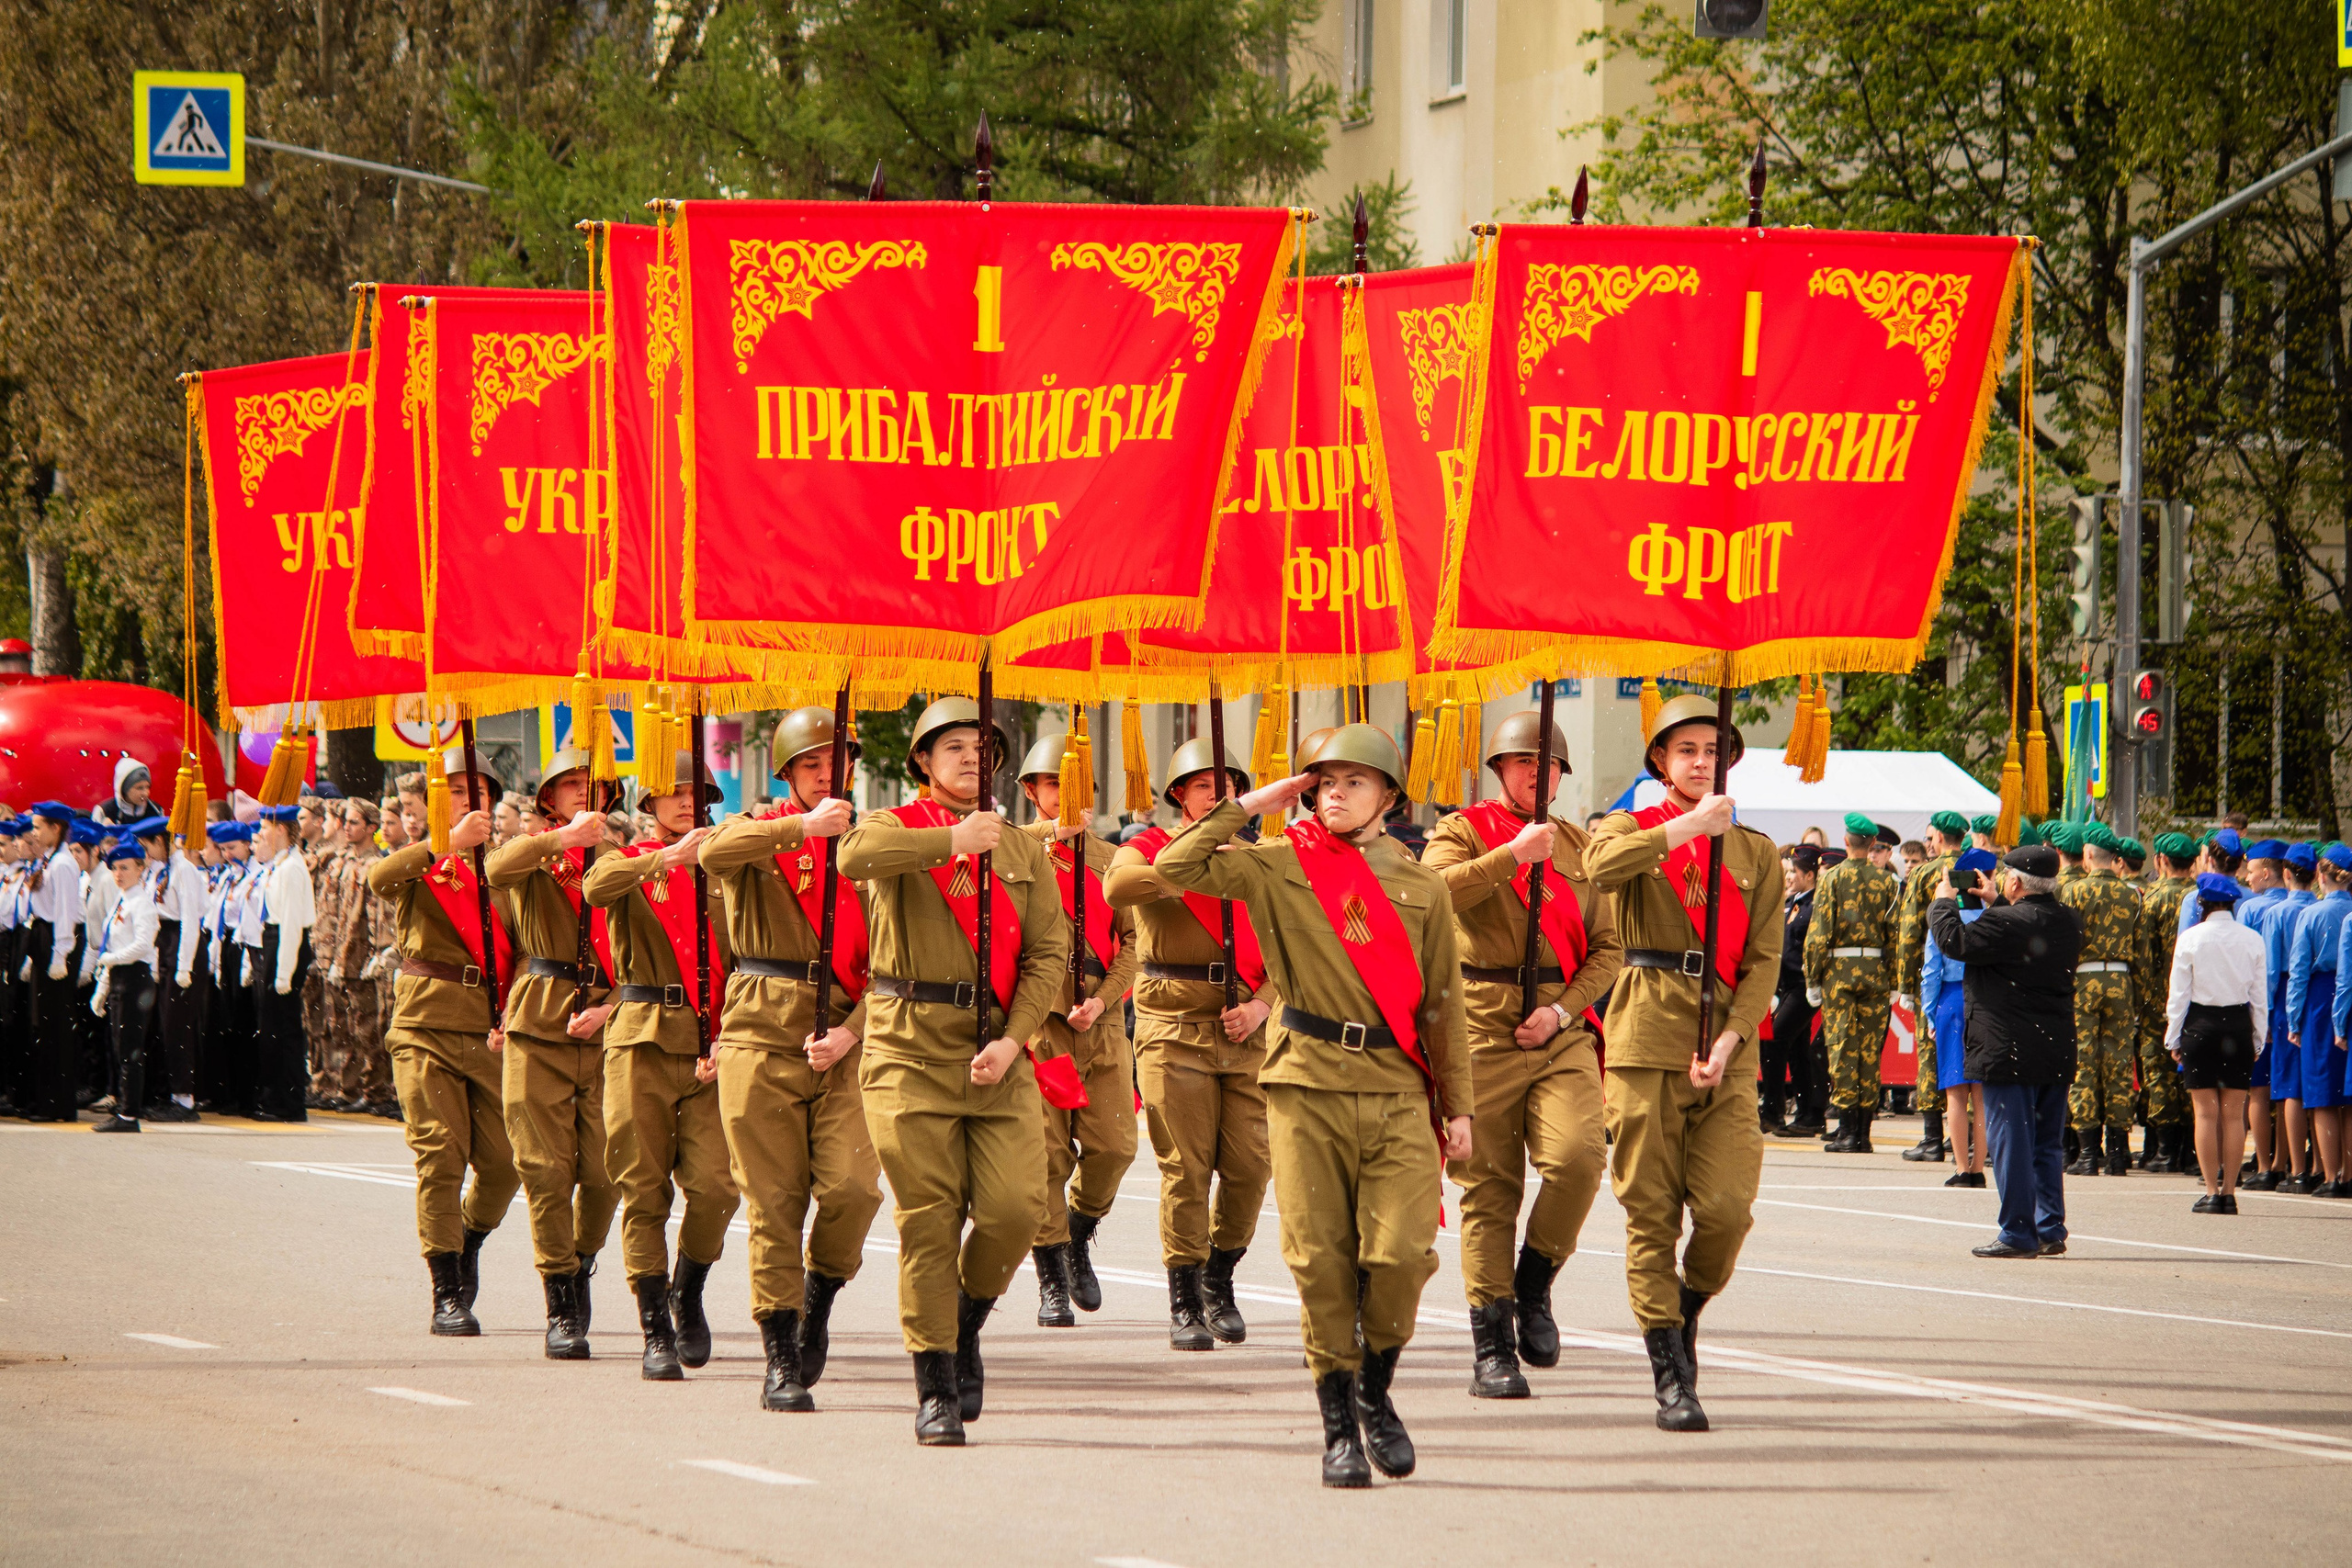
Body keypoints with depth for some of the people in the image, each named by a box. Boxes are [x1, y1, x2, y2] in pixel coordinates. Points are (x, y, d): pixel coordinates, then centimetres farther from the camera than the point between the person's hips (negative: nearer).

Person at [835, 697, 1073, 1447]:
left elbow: (1049, 952, 7)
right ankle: (936, 1391, 4)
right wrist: (950, 840, -21)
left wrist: (1013, 1039, -7)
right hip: (911, 1048, -3)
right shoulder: (895, 829, 5)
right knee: (928, 1220, -4)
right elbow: (855, 857, -20)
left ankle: (966, 1325, 19)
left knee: (1015, 1208, -10)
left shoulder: (1023, 851, 15)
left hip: (999, 1053, 3)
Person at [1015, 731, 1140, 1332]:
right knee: (1045, 1150, -5)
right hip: (1037, 1021, -3)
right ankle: (1053, 1280, 6)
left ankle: (1080, 1235, 24)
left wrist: (1103, 999, -6)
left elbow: (1130, 939, 10)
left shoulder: (1108, 861, 14)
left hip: (1103, 1026, 3)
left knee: (1114, 1146, -5)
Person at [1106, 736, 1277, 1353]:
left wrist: (1262, 1004, -5)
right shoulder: (1151, 849, 3)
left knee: (1251, 1164, -2)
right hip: (1175, 1026, -3)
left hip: (1246, 1030, 4)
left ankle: (1220, 1280, 19)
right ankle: (1185, 1303, 2)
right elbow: (1118, 887, -21)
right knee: (1187, 1168, -6)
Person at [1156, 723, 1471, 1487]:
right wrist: (1250, 806, 1)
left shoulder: (1423, 887, 12)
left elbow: (1443, 1004, 15)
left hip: (1399, 1090, 1)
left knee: (1401, 1252, -11)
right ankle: (1339, 1425, 7)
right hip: (1308, 1085, -1)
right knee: (1321, 1259, -4)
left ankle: (1376, 1393, 14)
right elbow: (1177, 866, -4)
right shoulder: (1280, 867, 7)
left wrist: (1457, 1105, 13)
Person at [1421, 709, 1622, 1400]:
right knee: (1490, 1188, -2)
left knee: (1578, 1155, -20)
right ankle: (1492, 1347, 4)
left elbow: (1607, 949, 13)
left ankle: (1534, 1285, 4)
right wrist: (1513, 855, -21)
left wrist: (1562, 1011, -3)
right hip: (1484, 1028, -3)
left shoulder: (1578, 847, 15)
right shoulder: (1463, 832, 4)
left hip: (1562, 1031, 3)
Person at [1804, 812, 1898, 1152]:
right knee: (1870, 1050, 7)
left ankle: (1847, 1132, -7)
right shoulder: (1886, 881, 2)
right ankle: (1863, 1132, 7)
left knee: (1841, 1048, -1)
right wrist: (1893, 981, 9)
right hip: (1875, 971, 2)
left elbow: (1819, 933, -7)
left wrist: (1813, 979, -1)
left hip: (1839, 970, -2)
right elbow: (1895, 932, 3)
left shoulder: (1831, 879, -4)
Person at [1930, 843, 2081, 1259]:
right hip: (2057, 1050, 7)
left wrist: (1944, 901, 2)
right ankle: (2051, 1229, 16)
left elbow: (1953, 941, -16)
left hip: (2010, 1051, -7)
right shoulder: (2069, 923, 5)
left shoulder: (2006, 922, -19)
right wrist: (1992, 903, 26)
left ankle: (2019, 1234, -3)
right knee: (2047, 1143, 14)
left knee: (2010, 1142, -2)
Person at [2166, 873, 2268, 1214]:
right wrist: (2257, 1039, 14)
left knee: (2206, 1113, 2)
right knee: (2234, 1114, 6)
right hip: (2238, 1027, 2)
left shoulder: (2190, 939, -7)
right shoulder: (2252, 940, 0)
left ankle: (2212, 1192, -1)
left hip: (2200, 1025, -2)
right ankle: (2229, 1192, 6)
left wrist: (2173, 1039, 6)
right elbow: (2260, 996, 4)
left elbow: (2178, 994, -3)